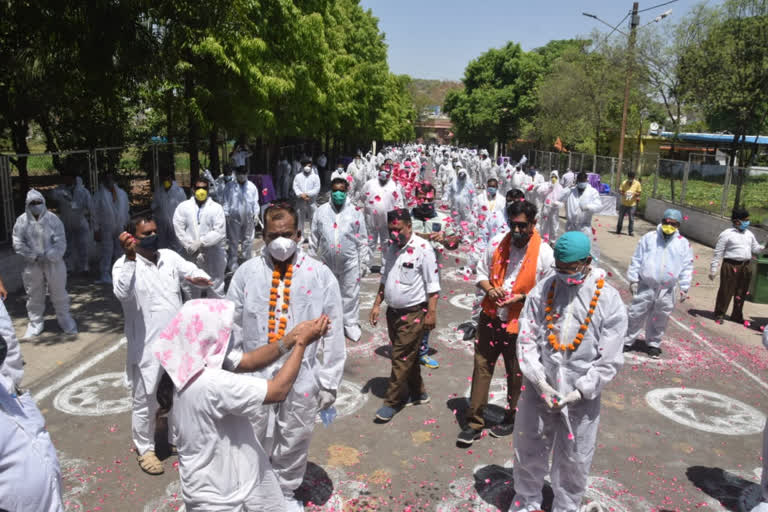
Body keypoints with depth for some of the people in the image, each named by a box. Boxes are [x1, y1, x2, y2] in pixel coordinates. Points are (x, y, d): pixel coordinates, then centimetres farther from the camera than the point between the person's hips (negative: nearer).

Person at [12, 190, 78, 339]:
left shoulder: (52, 219, -6)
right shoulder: (22, 221, -4)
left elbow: (60, 241, -8)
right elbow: (18, 244, -4)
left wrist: (49, 256, -19)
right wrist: (33, 256, -13)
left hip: (54, 263, -1)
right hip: (32, 265, 1)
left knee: (59, 293, 9)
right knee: (34, 296, 11)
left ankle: (65, 319, 24)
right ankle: (35, 323, 25)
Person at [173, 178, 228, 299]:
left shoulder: (216, 208, -2)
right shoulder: (183, 207, 2)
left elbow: (219, 232, -10)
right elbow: (179, 230, -4)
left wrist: (200, 243, -15)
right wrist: (191, 248, -12)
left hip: (212, 256, -2)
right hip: (190, 255, 2)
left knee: (215, 289, 7)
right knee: (190, 287, 16)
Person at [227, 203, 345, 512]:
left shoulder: (321, 275, -8)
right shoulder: (246, 273, -4)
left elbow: (334, 334, -5)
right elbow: (233, 328, 2)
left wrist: (329, 382, -5)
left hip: (302, 377, 0)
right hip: (254, 375, 1)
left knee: (294, 441, 17)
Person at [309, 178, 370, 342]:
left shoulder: (355, 212, -2)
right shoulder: (321, 211, 3)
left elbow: (363, 239, 1)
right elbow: (314, 238, 9)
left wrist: (363, 262, -1)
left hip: (350, 261, -2)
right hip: (327, 261, 2)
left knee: (350, 293, 6)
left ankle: (350, 324, 20)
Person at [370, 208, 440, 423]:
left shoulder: (422, 248, -15)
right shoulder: (391, 248, 7)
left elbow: (432, 284, -14)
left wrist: (432, 312, -16)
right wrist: (377, 304, 14)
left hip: (413, 314, -7)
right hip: (393, 311, 7)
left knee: (402, 358, -1)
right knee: (408, 356, 17)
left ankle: (392, 402, 10)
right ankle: (418, 393, 33)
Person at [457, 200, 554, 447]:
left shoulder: (544, 254, -12)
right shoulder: (497, 243, -3)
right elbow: (481, 273, 8)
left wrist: (522, 298, -19)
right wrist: (489, 289, -13)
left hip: (519, 324, -2)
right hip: (490, 318, 3)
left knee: (516, 375, 15)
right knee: (481, 368, 8)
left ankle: (511, 419, 38)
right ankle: (474, 422, 20)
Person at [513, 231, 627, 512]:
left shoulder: (609, 300, -11)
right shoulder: (542, 291, -7)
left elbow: (610, 360, -10)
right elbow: (526, 340, -6)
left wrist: (579, 392, -15)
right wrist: (540, 382, -15)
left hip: (582, 395, -1)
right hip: (538, 388, 2)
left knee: (574, 460, 15)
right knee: (528, 450, 18)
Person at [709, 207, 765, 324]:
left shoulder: (749, 234, 12)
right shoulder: (727, 234, -8)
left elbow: (755, 248, 19)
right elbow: (718, 253, -7)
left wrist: (764, 247, -3)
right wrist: (713, 269, -9)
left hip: (745, 266, 6)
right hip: (731, 266, -6)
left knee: (741, 293, 14)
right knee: (726, 291, -1)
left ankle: (737, 315, 28)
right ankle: (719, 315, 12)